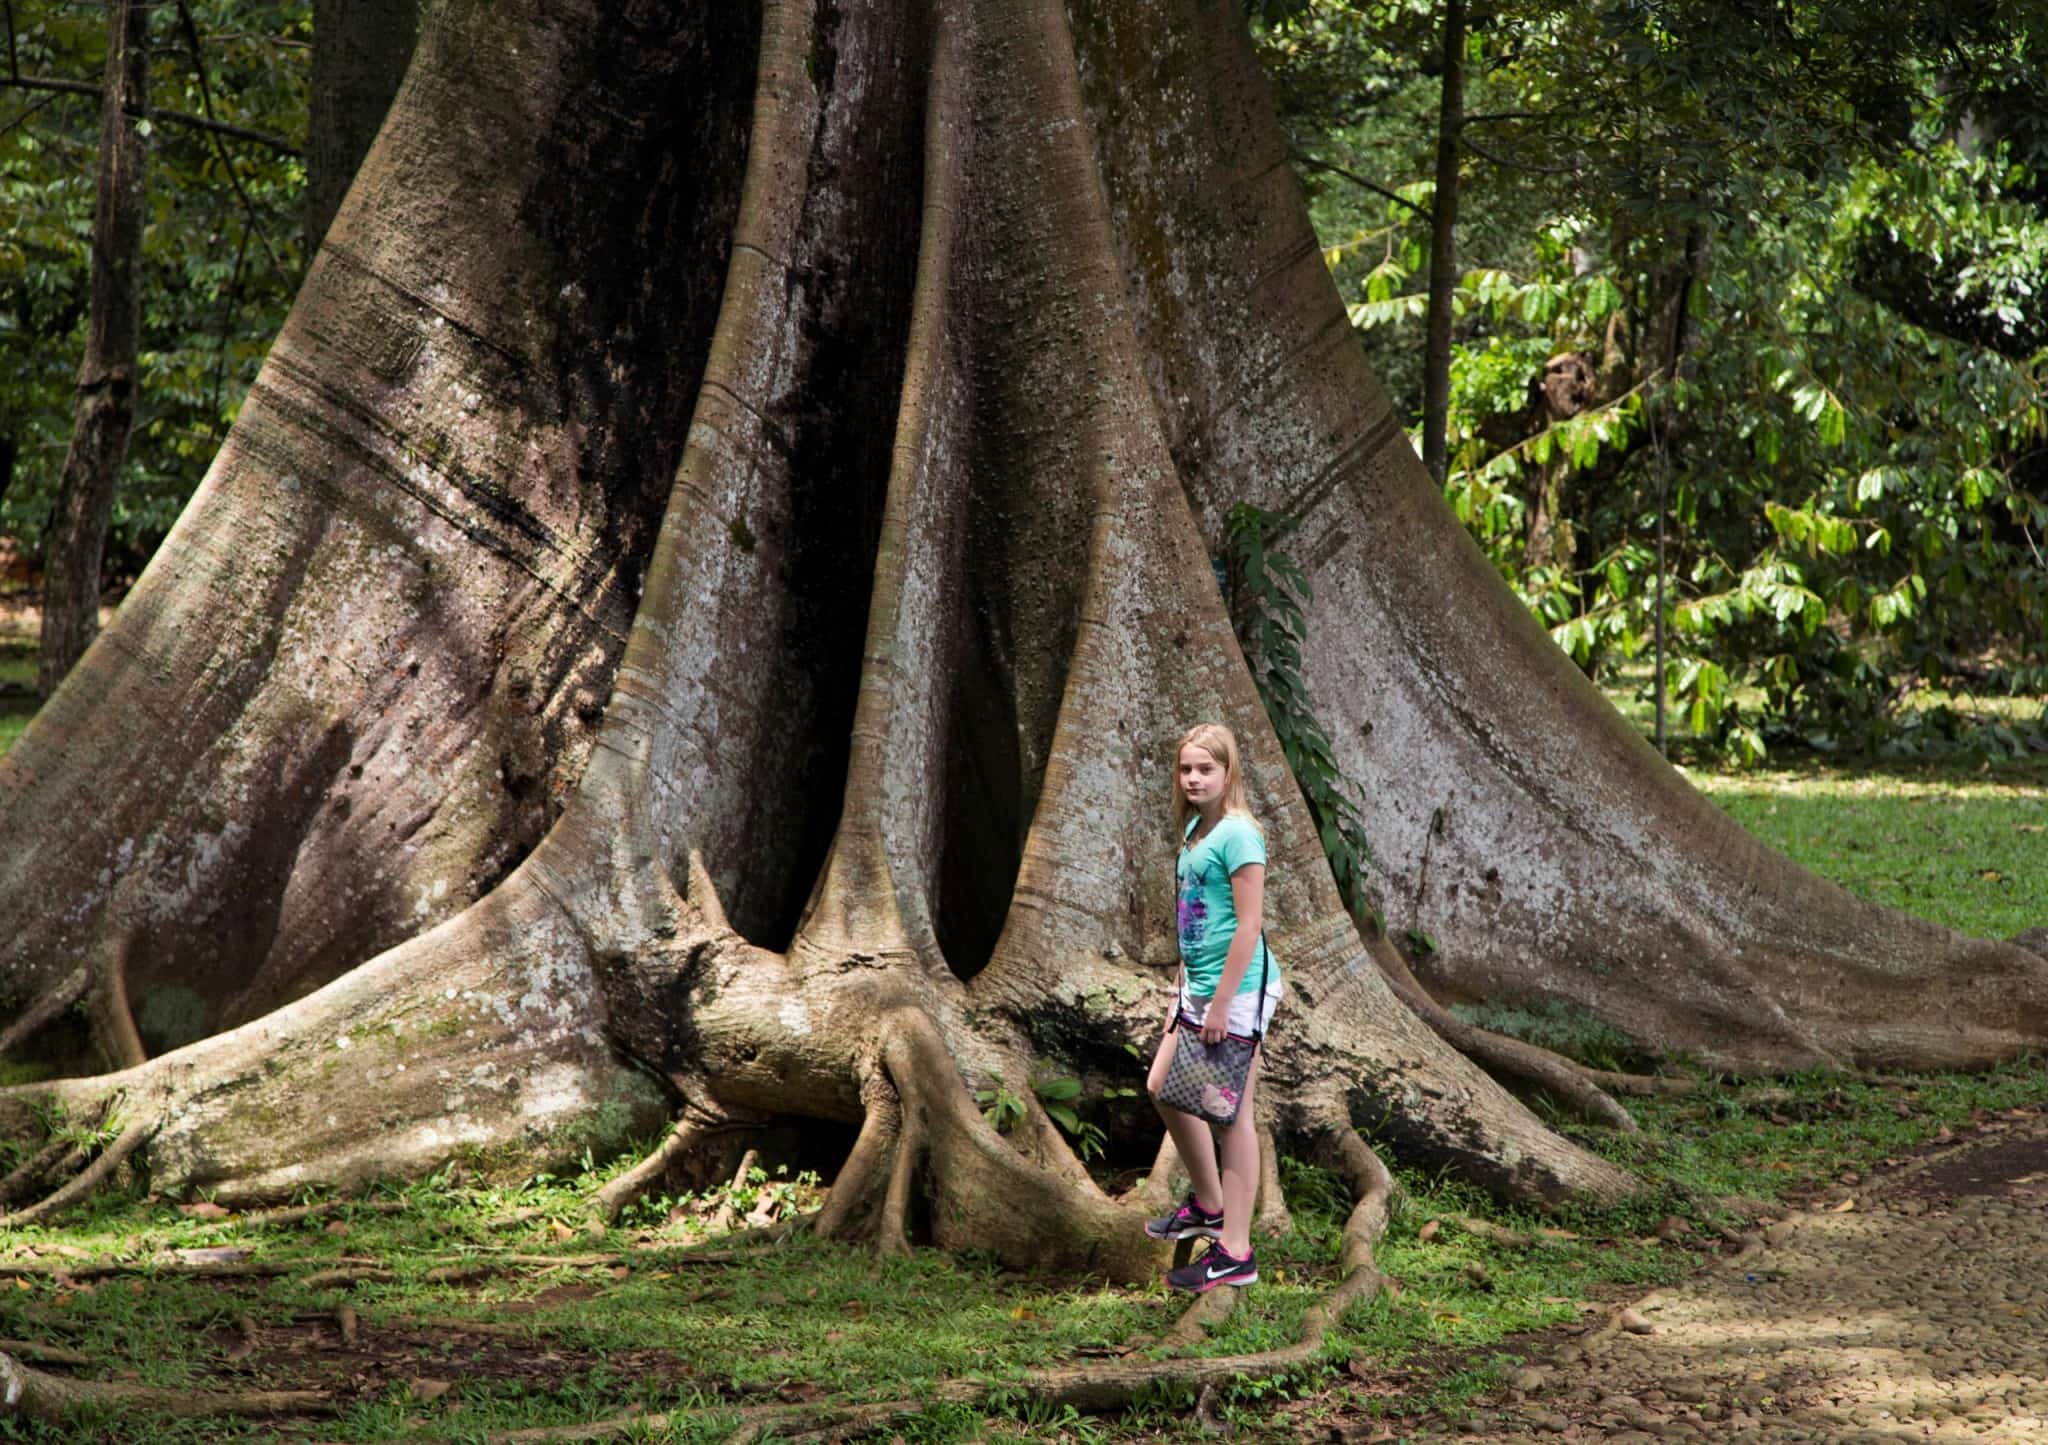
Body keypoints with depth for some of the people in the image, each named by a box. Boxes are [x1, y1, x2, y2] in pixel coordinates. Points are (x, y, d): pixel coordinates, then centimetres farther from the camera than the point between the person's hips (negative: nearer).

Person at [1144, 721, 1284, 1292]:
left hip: (1239, 989, -9)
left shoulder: (1238, 834, -16)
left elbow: (1249, 924, -19)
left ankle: (1235, 1253, 1)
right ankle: (1208, 1205, 35)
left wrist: (1221, 1003, -19)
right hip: (1199, 987, 9)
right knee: (1163, 1087, 17)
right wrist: (1183, 992, 19)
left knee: (1231, 1113, -4)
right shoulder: (1194, 829, 12)